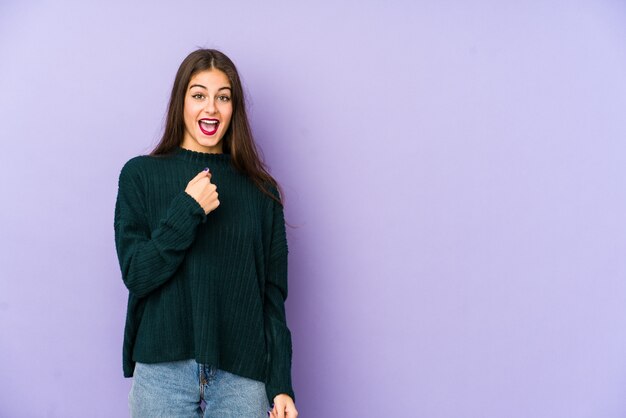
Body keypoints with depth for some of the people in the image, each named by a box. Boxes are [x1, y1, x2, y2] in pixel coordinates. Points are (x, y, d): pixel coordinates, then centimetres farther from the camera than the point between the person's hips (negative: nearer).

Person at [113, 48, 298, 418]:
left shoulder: (261, 190, 5)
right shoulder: (140, 175, 2)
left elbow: (274, 294, 4)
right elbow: (135, 276, -5)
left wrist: (281, 385, -1)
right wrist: (187, 211, -15)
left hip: (241, 374, 1)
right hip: (163, 370, -1)